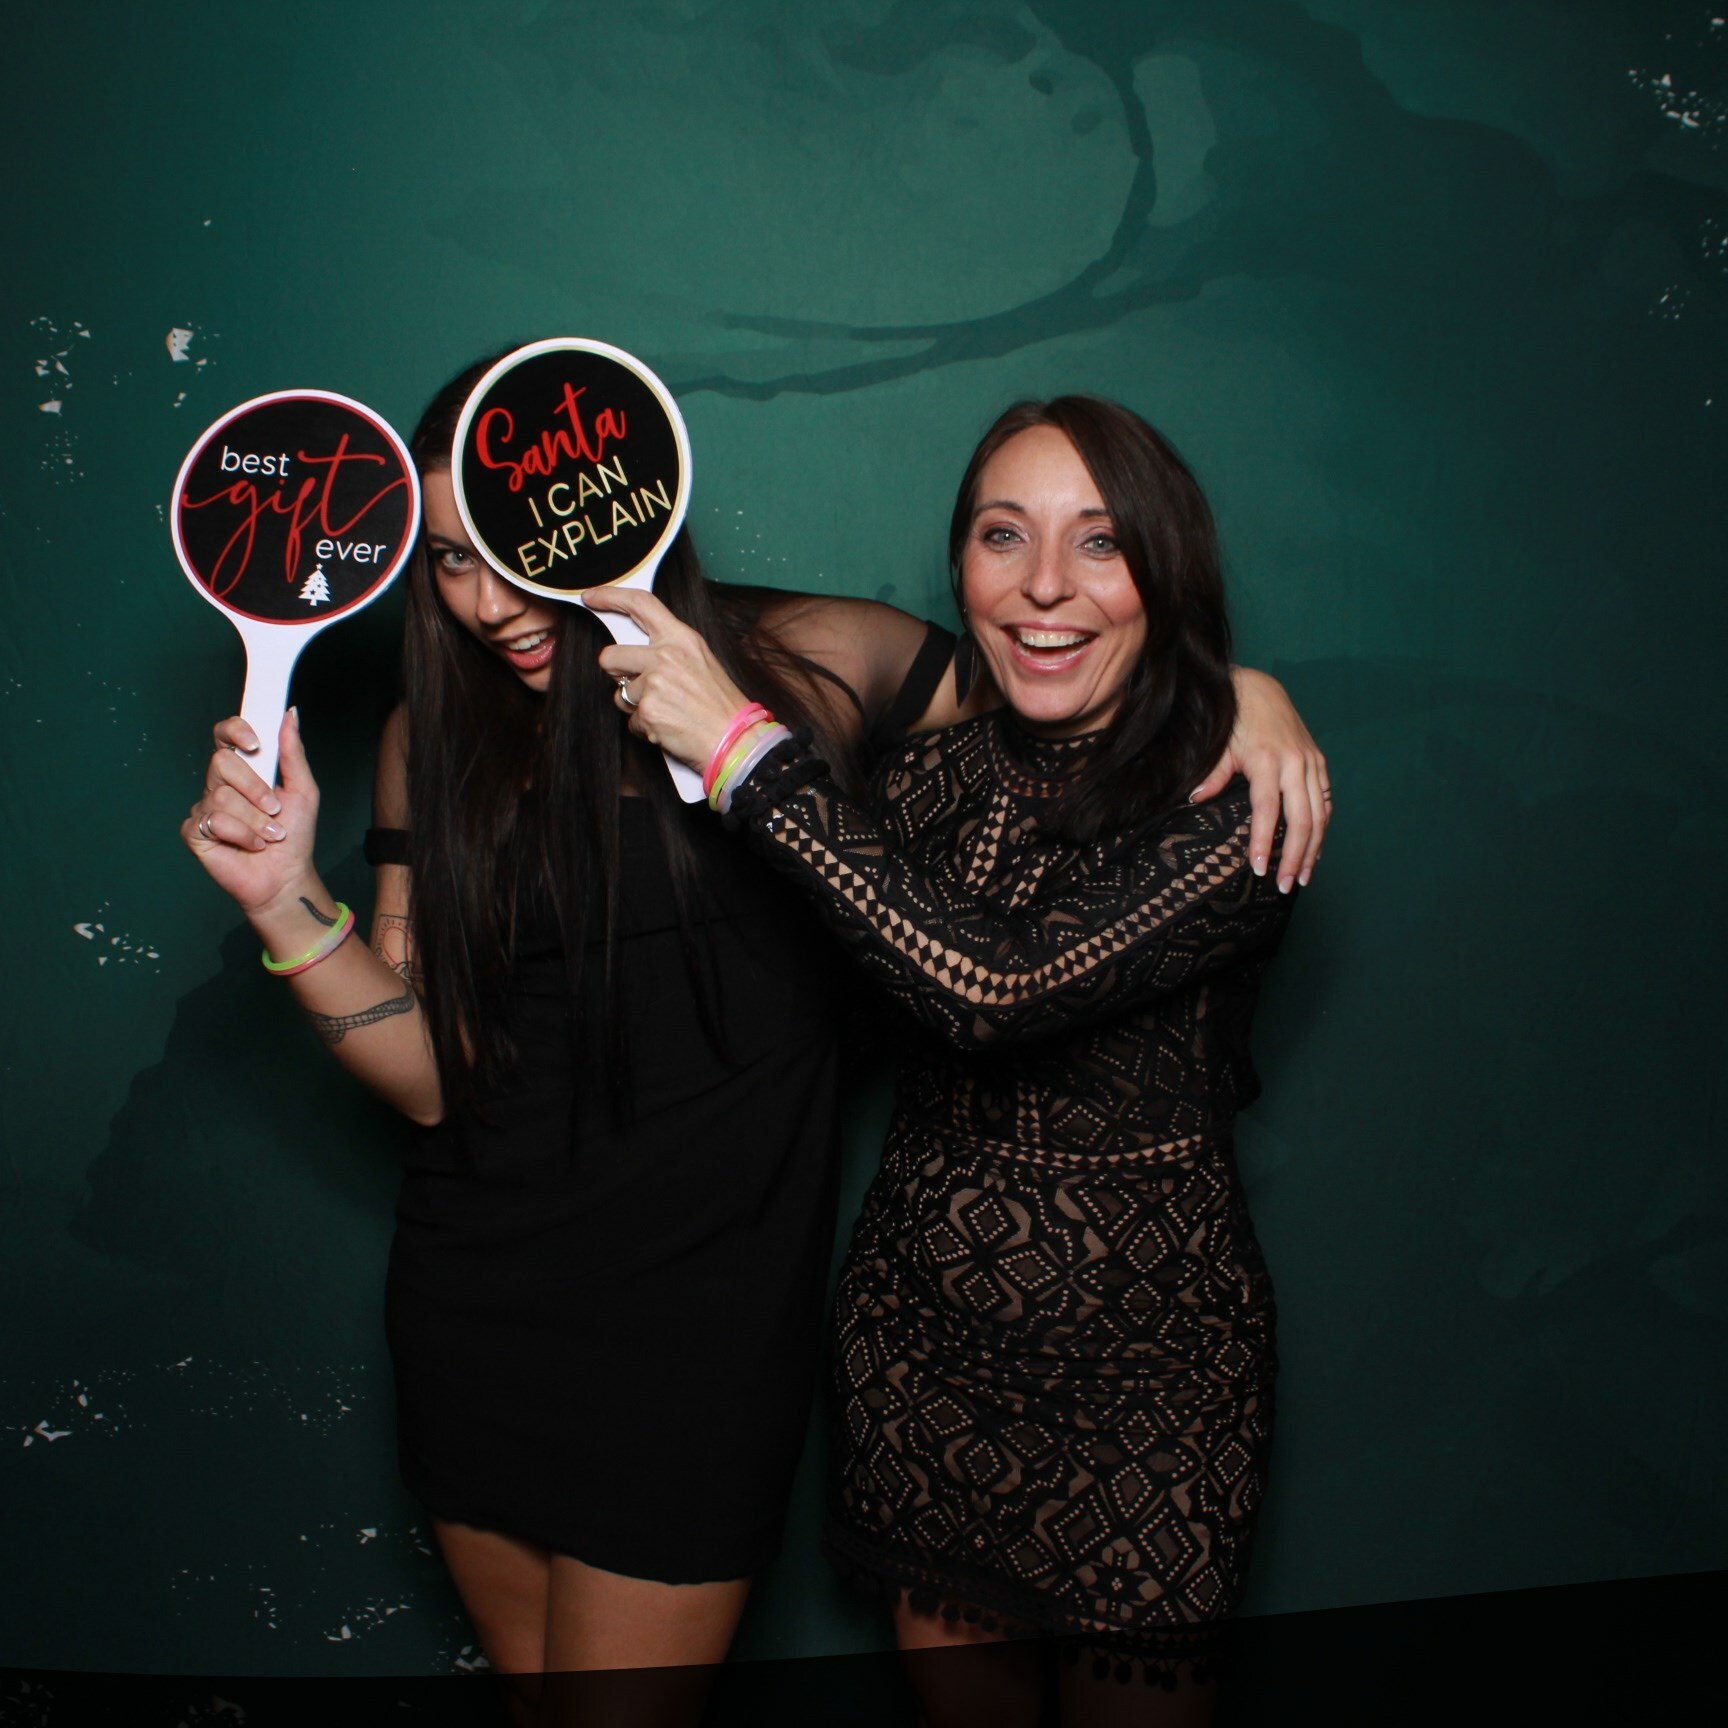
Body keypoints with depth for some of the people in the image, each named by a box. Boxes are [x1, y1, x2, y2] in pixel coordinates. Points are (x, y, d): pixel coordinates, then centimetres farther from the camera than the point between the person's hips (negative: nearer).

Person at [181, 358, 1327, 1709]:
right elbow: (436, 1075, -2)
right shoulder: (436, 739, 0)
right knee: (537, 1683, 20)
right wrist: (287, 897, -15)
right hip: (475, 1305, 4)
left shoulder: (809, 667, -8)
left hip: (701, 1327, -3)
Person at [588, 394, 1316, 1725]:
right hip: (918, 1333, 4)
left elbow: (997, 987, -29)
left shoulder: (1237, 808, -17)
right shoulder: (940, 776, 0)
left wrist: (746, 749, -27)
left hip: (1141, 1363, -4)